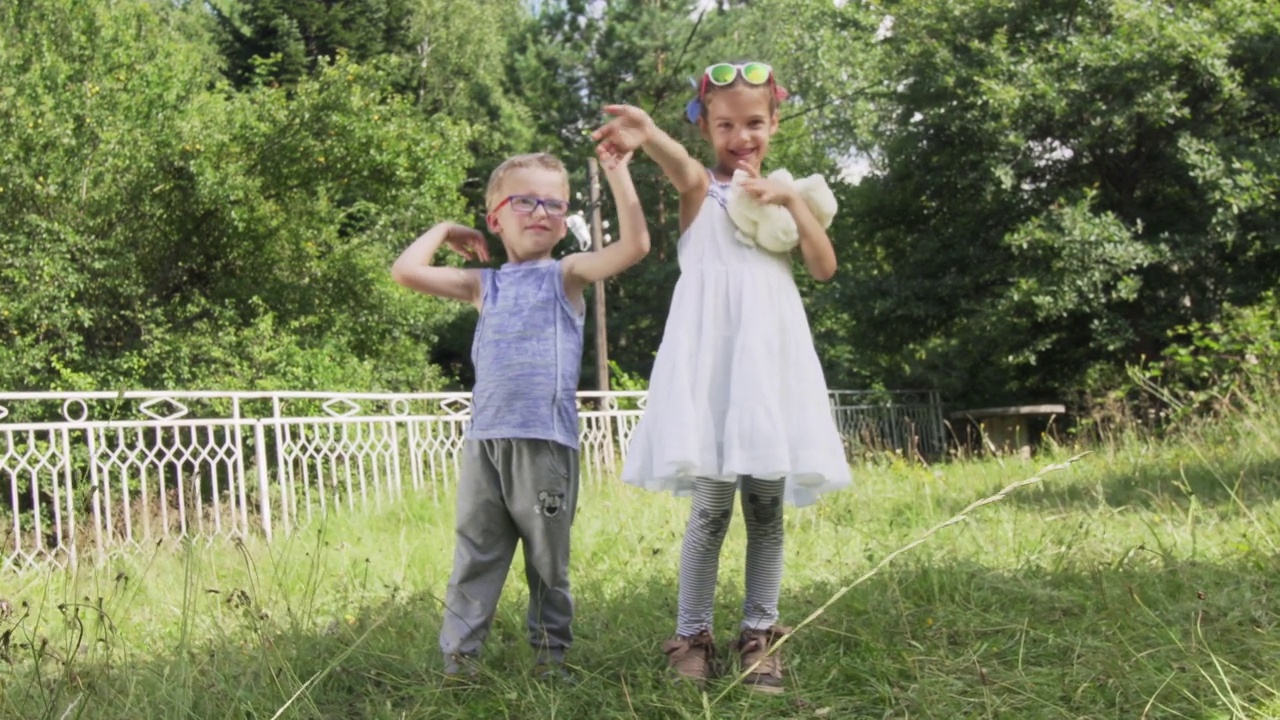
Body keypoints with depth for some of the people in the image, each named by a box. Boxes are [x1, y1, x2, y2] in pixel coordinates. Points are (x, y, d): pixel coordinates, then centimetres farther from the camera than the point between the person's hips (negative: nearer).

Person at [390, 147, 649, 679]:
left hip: (546, 441, -3)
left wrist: (617, 175, -7)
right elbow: (406, 271, 9)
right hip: (485, 439, 3)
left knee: (548, 558, 7)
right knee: (475, 554, 4)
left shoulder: (565, 276, 6)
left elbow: (635, 245, -7)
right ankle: (458, 654, 7)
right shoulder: (484, 285, 15)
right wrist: (444, 231, 19)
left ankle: (551, 651, 17)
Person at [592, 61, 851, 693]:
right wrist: (648, 135, -47)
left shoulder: (782, 192, 15)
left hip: (771, 353, 4)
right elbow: (681, 166, -23)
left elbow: (825, 268, 5)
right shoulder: (702, 188, 3)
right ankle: (692, 635, 6)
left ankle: (760, 634, 14)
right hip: (712, 353, -3)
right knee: (712, 505, -5)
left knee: (767, 504, 5)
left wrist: (791, 200, -6)